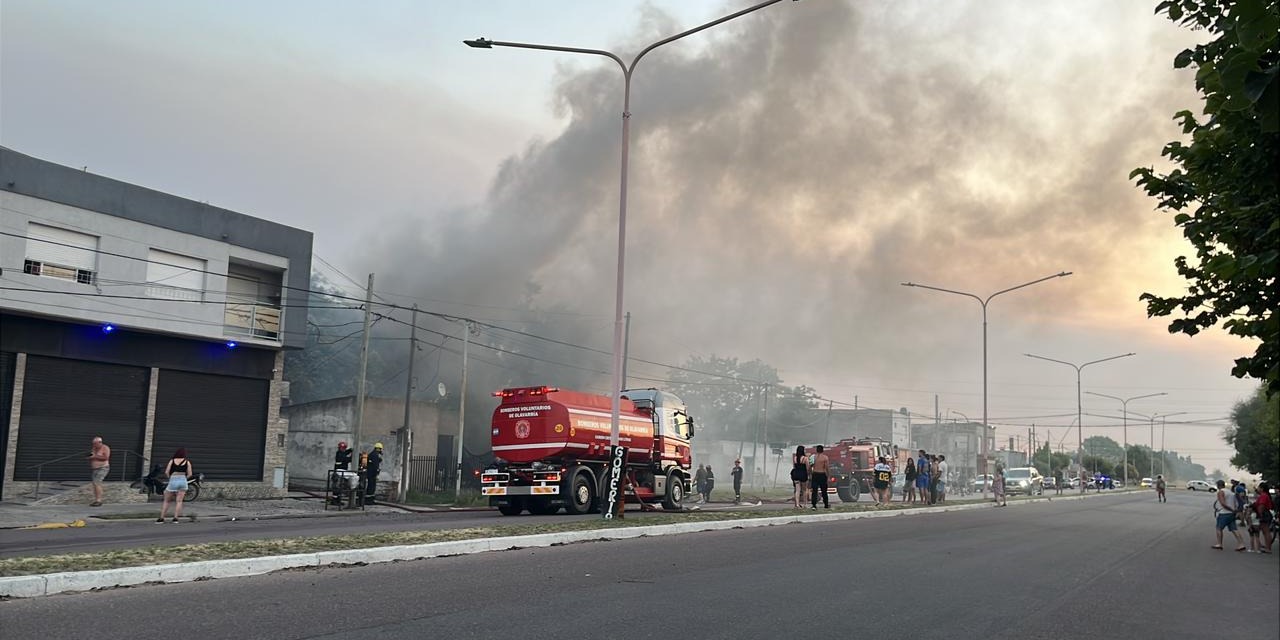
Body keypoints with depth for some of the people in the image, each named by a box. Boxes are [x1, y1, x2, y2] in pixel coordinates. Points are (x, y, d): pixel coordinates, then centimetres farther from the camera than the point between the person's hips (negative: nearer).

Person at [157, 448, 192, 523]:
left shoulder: (172, 461, 8)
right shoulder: (187, 462, 8)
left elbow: (166, 472, 2)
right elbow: (189, 474, 5)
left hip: (173, 481, -1)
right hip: (183, 481, 1)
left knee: (166, 500, 11)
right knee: (179, 501, 4)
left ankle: (161, 518, 7)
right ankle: (175, 518, -4)